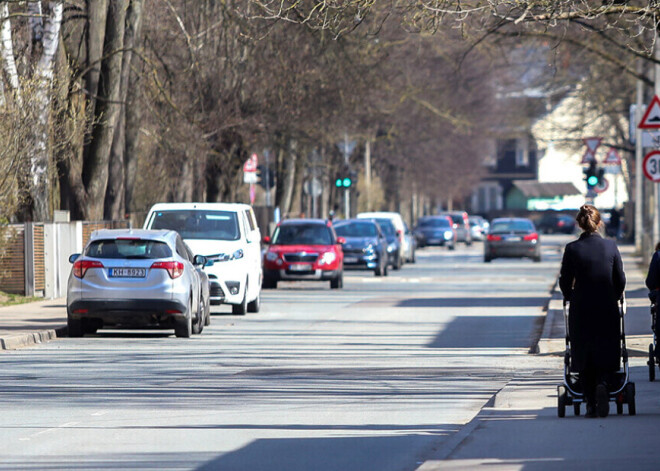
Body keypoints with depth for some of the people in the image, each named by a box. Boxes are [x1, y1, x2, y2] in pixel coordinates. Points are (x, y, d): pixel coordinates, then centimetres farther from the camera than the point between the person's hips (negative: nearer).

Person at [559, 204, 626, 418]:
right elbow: (620, 280, 1)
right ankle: (602, 384, -19)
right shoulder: (611, 246, -4)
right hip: (607, 311, 1)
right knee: (606, 354, 10)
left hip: (581, 312, -1)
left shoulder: (572, 249, -8)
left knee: (584, 356, 8)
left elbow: (565, 282, -1)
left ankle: (591, 404, 5)